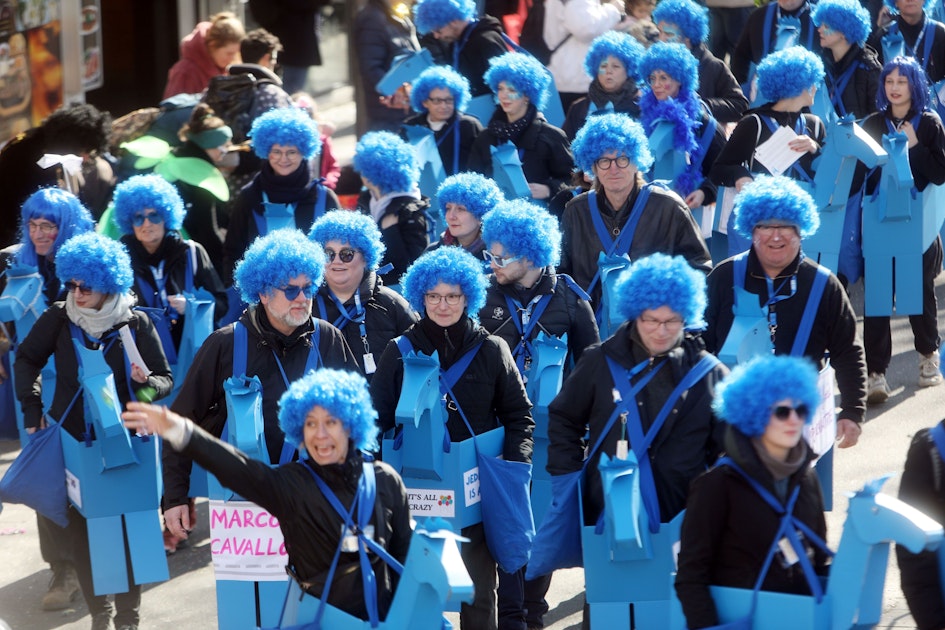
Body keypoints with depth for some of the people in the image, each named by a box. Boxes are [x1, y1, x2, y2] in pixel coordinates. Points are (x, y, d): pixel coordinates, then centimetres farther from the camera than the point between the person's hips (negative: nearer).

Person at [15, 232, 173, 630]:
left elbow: (165, 379, 0)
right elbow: (27, 360, 11)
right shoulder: (59, 319, -4)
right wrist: (32, 410, 3)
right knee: (79, 529, 2)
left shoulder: (135, 323, -6)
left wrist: (146, 381, -22)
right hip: (72, 442, 1)